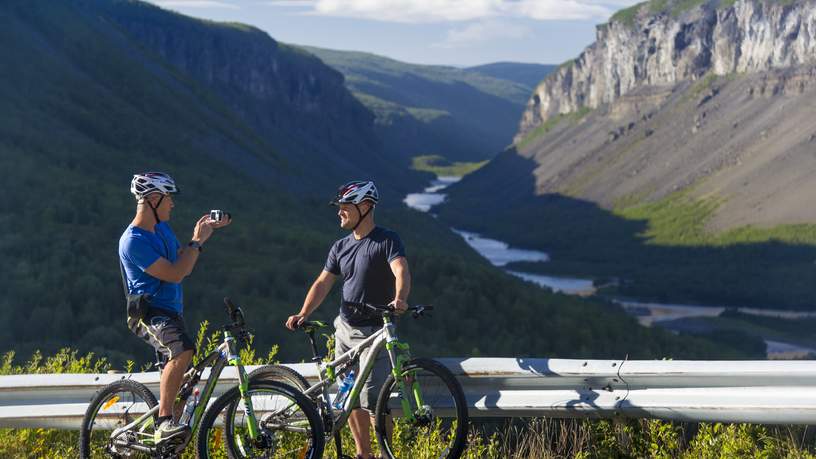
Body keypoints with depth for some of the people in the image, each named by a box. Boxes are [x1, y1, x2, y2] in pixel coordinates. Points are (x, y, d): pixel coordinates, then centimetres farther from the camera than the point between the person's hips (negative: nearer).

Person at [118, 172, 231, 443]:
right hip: (149, 314, -10)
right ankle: (164, 424, -33)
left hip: (171, 313, 10)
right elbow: (175, 274, -22)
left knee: (180, 380, 16)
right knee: (183, 350, -35)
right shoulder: (133, 241, -17)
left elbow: (186, 267, 17)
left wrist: (202, 235, 7)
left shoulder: (163, 228, 12)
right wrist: (198, 242, -13)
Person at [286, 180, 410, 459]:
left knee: (373, 402, -12)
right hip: (344, 330, 7)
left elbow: (401, 272, -25)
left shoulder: (387, 240, -10)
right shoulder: (341, 247, 11)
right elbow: (323, 283, 7)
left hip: (374, 332, -7)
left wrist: (399, 299, -46)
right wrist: (303, 314, -8)